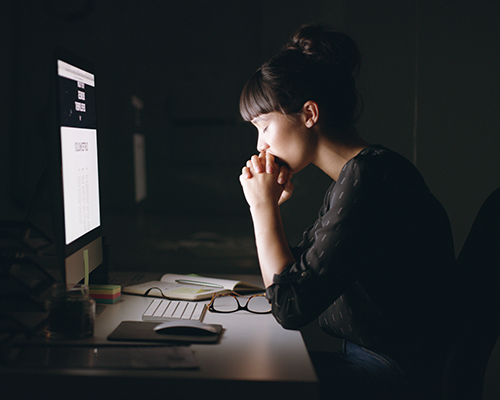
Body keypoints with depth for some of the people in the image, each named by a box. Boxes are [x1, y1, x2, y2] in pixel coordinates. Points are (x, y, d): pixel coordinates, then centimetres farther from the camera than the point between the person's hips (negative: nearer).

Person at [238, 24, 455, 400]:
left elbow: (291, 307, -21)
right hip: (365, 357, 9)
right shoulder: (352, 176, 10)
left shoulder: (370, 175, -21)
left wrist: (263, 204, -12)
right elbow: (295, 275, 18)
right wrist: (272, 205, 7)